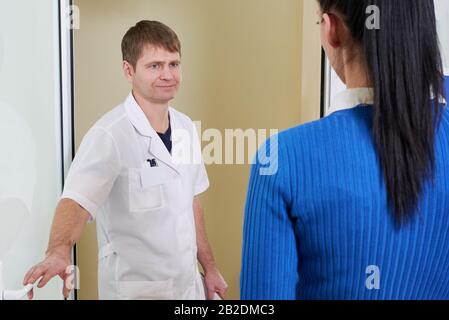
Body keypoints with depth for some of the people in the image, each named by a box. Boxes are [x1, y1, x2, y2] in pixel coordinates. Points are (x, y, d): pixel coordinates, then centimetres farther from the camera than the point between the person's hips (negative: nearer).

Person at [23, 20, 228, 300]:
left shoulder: (186, 128, 0)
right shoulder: (109, 135, -19)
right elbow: (77, 200, -31)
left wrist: (209, 267, 11)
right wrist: (60, 251, -50)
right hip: (136, 289, -5)